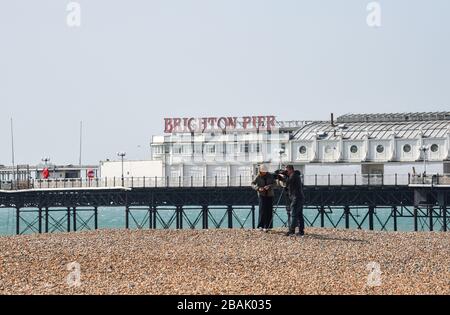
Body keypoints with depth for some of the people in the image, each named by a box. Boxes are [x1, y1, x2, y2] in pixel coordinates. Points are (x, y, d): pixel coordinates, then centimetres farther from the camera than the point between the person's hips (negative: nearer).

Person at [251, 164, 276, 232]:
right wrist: (258, 188, -22)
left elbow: (275, 183, -4)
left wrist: (269, 186, -23)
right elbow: (252, 184, -4)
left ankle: (267, 226, 5)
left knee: (269, 210, 0)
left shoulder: (270, 176, -3)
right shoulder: (258, 177, -6)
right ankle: (261, 226, -9)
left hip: (270, 195, 2)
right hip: (262, 195, -2)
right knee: (262, 209, -13)